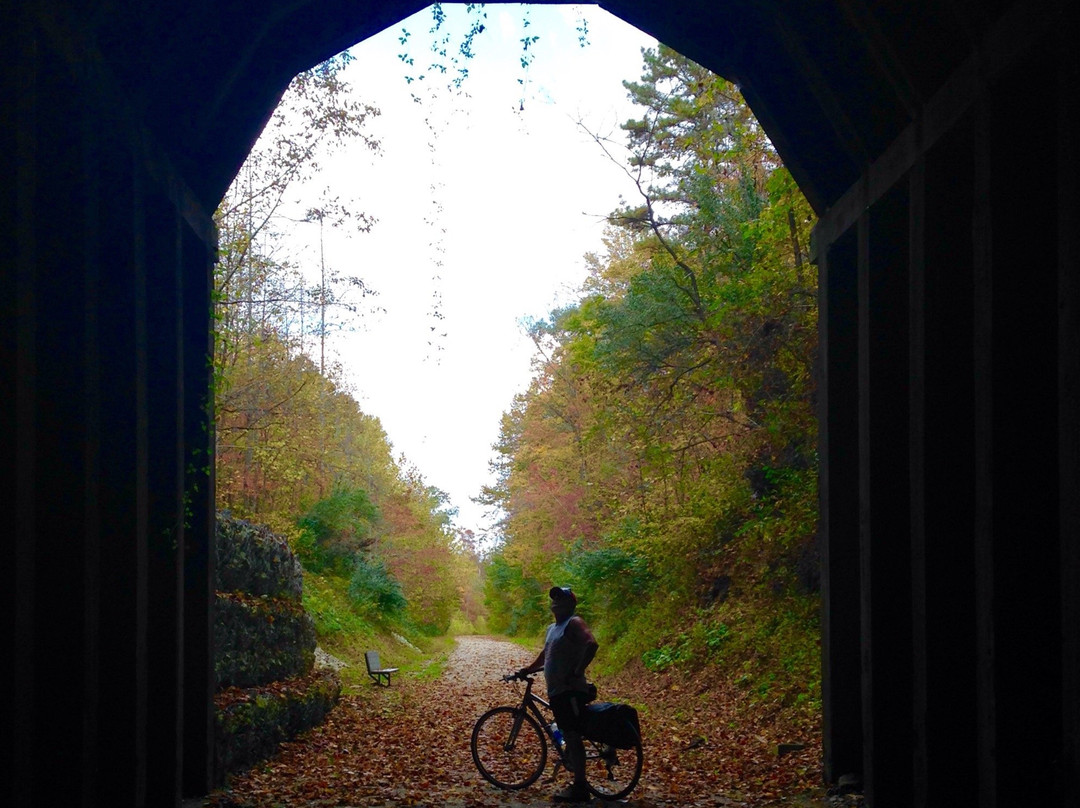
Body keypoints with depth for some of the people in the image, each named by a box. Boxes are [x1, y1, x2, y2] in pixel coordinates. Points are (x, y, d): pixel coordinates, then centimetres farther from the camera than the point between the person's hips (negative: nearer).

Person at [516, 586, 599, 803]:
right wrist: (526, 670, 27)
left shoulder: (574, 623, -8)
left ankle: (580, 787, -13)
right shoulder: (552, 628, 20)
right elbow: (545, 656, 35)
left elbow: (591, 644, -25)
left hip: (571, 690, -10)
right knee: (569, 736, 11)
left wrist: (577, 672, -24)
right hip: (557, 691, 10)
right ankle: (577, 784, 16)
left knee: (573, 736, -12)